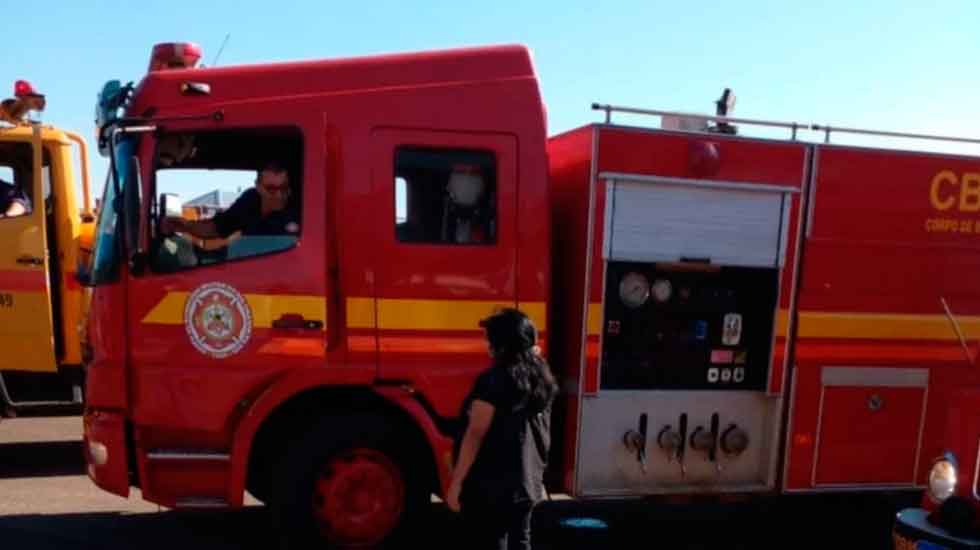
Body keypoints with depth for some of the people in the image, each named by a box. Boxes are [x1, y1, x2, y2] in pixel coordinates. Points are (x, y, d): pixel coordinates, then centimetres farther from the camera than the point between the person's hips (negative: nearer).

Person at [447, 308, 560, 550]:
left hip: (490, 485, -7)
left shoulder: (494, 379, -18)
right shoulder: (541, 377, 4)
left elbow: (476, 434, -19)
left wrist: (456, 482, -14)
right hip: (528, 482, 8)